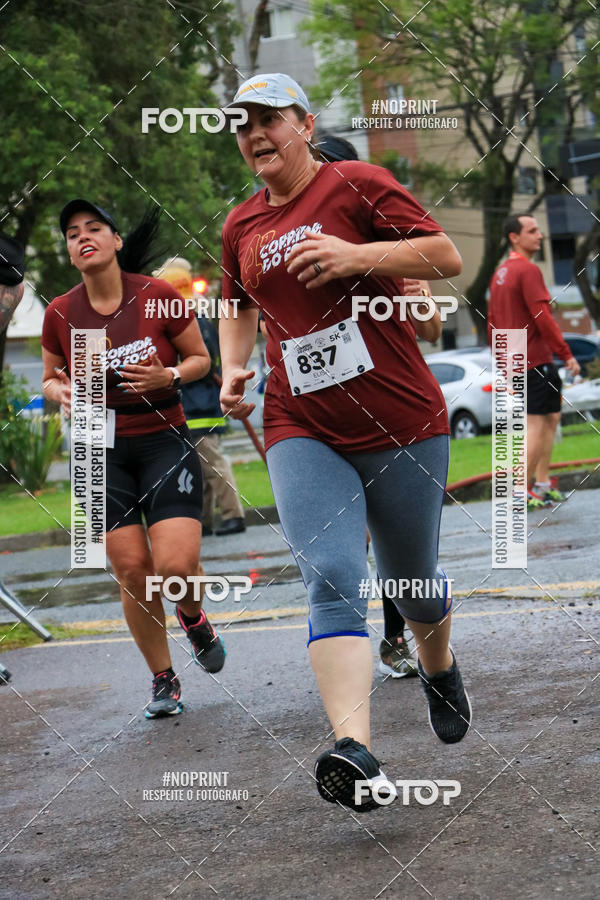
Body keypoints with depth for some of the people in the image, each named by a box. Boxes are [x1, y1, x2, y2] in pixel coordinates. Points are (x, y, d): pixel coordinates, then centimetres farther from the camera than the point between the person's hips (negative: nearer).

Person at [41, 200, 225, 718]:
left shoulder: (158, 297, -8)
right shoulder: (60, 314, -1)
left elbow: (200, 359, 4)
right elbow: (50, 379, 14)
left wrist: (168, 375, -16)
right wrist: (61, 392, -9)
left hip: (165, 441, -2)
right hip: (102, 451, 2)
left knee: (176, 566, -16)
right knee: (131, 571, -2)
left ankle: (194, 618, 21)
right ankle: (164, 680, 15)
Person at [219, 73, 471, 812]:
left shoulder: (356, 185, -3)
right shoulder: (241, 225, 14)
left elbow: (446, 258, -8)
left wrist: (357, 255, -22)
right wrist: (232, 367, 13)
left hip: (402, 423, -2)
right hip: (302, 431, 3)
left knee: (411, 581, 11)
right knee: (332, 579, -19)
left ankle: (438, 667, 47)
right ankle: (354, 750, -34)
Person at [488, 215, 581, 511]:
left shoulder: (499, 273, 15)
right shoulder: (528, 270, -13)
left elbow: (493, 322, 18)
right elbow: (542, 317, -19)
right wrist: (566, 354, -15)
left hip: (512, 362, 9)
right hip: (535, 360, -9)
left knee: (551, 417, 18)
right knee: (537, 425, -5)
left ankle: (542, 485, 17)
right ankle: (522, 494, -6)